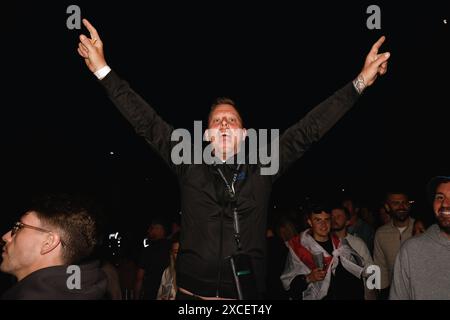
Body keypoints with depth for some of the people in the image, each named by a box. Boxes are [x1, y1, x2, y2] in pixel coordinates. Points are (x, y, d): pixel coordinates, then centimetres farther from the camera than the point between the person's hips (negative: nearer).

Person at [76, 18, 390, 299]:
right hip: (193, 292, 0)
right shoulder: (190, 167, 2)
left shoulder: (262, 169, 2)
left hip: (247, 293, 0)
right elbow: (147, 123, 0)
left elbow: (309, 130, 0)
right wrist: (103, 70, -3)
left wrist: (360, 82, -1)